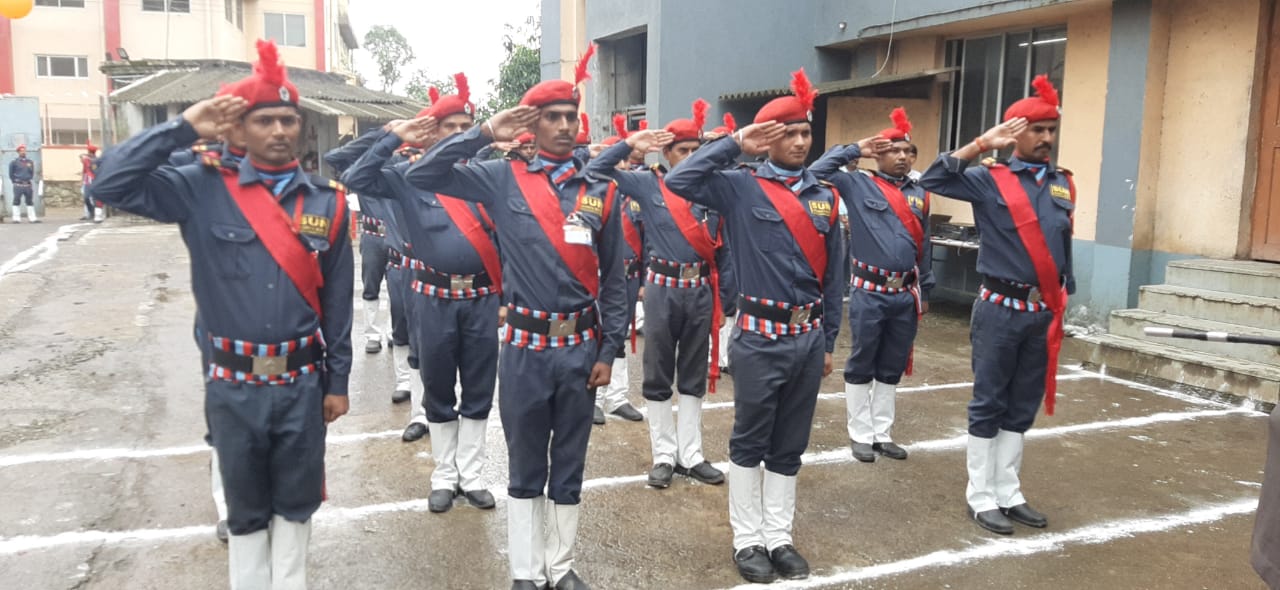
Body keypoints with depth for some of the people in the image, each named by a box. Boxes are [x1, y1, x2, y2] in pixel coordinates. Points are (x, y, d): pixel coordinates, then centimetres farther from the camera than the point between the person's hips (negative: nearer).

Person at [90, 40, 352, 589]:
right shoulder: (204, 189, -3)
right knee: (245, 504, 16)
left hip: (302, 382, 1)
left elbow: (337, 299, 3)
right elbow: (111, 184, -11)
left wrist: (337, 381, 5)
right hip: (233, 385, 0)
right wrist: (182, 128, -12)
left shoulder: (327, 201, -1)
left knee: (296, 499, 14)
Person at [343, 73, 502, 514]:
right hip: (435, 299, -1)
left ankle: (471, 475, 22)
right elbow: (356, 180, -10)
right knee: (438, 390, 10)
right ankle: (444, 476, 24)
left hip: (482, 299, 2)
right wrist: (394, 138, -12)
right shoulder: (409, 177, 1)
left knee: (479, 390, 8)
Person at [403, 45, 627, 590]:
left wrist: (609, 350, 2)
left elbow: (613, 279, 6)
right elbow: (420, 176, -6)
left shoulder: (600, 192, 4)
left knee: (569, 467, 13)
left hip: (581, 347, 2)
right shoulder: (503, 180, -1)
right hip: (526, 348, -1)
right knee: (525, 467, 11)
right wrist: (485, 133, -10)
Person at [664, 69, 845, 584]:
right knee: (749, 443, 7)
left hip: (808, 338, 5)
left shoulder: (824, 197, 9)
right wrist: (735, 144, -16)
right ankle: (747, 540, 21)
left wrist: (828, 340, 11)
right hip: (760, 338, -4)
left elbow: (832, 275, 11)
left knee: (790, 445, 13)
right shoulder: (741, 187, -4)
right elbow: (679, 181, -19)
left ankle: (779, 537, 26)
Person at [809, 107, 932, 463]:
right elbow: (817, 171, -10)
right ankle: (861, 435, 17)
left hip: (906, 295, 5)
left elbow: (923, 246, 15)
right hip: (869, 293, -4)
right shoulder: (858, 185, -1)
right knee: (861, 366, 5)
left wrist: (925, 290, 15)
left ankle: (883, 434, 25)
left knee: (892, 368, 13)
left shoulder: (919, 194, 11)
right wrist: (856, 150, -6)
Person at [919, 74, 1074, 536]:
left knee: (1023, 407, 13)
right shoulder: (990, 179, -5)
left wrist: (1063, 300, 17)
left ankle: (1009, 493, 25)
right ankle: (981, 498, 14)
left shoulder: (1063, 184, 10)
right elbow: (933, 180, -17)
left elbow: (1064, 245, 17)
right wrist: (981, 145, -19)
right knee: (989, 404, 4)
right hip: (1000, 308, -5)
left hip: (1043, 312, 5)